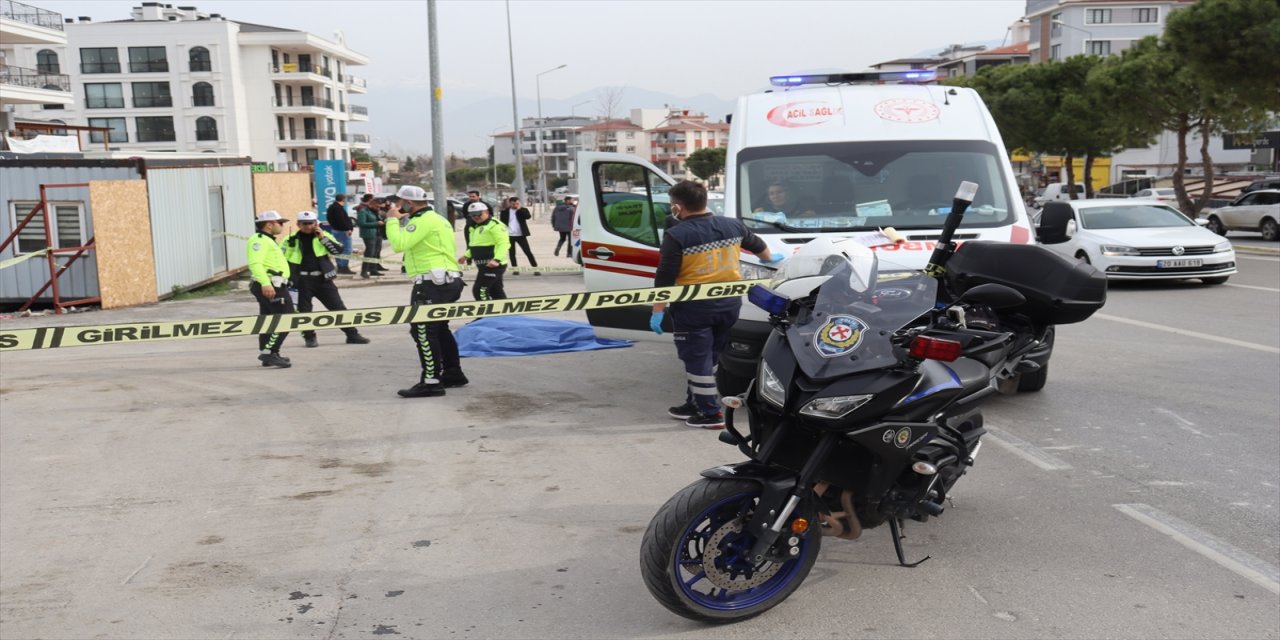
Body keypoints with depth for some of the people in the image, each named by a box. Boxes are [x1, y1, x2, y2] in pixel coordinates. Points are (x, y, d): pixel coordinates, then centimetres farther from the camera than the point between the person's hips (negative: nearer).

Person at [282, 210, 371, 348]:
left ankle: (352, 334, 8)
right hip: (303, 280, -1)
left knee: (338, 307, 2)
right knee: (304, 311, 4)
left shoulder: (323, 235, 5)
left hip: (323, 278, 1)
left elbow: (338, 250, -4)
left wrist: (323, 237, -11)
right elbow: (281, 259, 6)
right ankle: (310, 337, 20)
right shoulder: (292, 240, 1)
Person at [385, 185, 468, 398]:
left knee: (423, 331, -10)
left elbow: (399, 244, -21)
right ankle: (453, 373, 27)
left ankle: (431, 382, -11)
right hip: (447, 281, 11)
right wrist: (400, 220, 16)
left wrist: (392, 220, -7)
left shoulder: (424, 220, -12)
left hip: (432, 283, -11)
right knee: (439, 329, 20)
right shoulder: (436, 218, 22)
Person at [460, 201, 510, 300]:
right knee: (496, 292, 13)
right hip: (484, 265, 10)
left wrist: (496, 259, -34)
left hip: (493, 265, -10)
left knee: (479, 291, -13)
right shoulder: (476, 227, 18)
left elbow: (504, 243, -22)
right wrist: (466, 256, 20)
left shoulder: (495, 225, -13)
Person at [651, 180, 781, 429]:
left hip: (693, 307, -6)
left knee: (697, 359, 3)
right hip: (729, 303, 7)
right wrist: (770, 259, 44)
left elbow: (664, 278, -14)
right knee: (708, 358, 19)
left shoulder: (676, 235, -12)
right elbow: (757, 244, 24)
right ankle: (694, 404, 29)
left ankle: (711, 413, 5)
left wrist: (658, 311, -7)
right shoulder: (733, 225, 6)